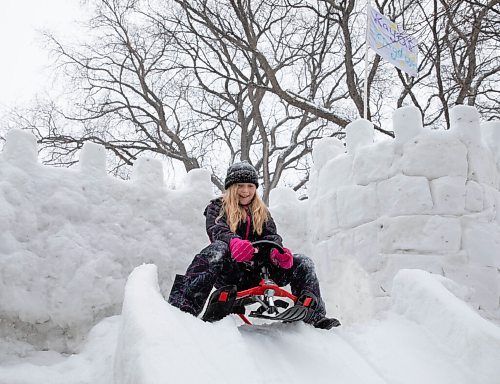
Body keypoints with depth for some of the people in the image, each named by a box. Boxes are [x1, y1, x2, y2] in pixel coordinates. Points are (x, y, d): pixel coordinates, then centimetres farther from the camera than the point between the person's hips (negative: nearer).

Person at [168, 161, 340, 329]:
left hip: (257, 274, 4)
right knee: (217, 249, -38)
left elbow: (271, 235, 4)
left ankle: (315, 317, -3)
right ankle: (183, 307, -47)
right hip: (229, 271, -4)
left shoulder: (262, 212, 21)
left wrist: (278, 251, -23)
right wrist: (234, 242, -38)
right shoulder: (217, 207, 9)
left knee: (303, 263, -12)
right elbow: (216, 230, -13)